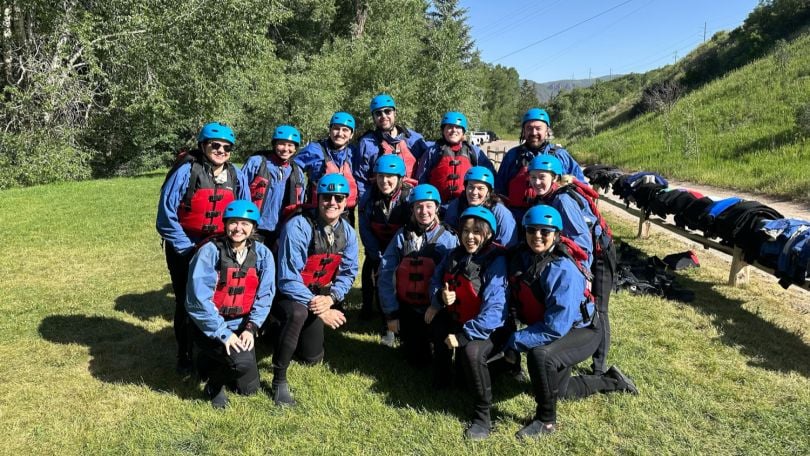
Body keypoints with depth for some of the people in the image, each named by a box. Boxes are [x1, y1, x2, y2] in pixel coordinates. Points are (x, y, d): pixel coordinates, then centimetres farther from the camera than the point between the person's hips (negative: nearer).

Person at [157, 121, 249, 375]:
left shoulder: (237, 176, -2)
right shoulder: (185, 172, -16)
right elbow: (166, 217, -14)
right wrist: (189, 249, -14)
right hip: (184, 250, -3)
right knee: (186, 303, 7)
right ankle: (185, 356, 26)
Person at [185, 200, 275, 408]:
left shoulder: (262, 254, -3)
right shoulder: (209, 252, -15)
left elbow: (264, 297, -3)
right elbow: (198, 300, -19)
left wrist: (250, 328, -16)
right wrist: (223, 333, -21)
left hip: (241, 327, 5)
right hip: (211, 327, -4)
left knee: (249, 388, 5)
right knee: (243, 362, -30)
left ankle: (219, 365, 36)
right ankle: (214, 380, 5)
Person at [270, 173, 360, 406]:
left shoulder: (347, 233, -8)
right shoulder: (298, 227, -27)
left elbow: (348, 273, -4)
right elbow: (288, 280, -29)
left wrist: (330, 298, -22)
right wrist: (317, 307, -31)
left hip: (318, 296, 6)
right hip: (286, 295, -6)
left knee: (313, 358, 15)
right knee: (298, 313, -41)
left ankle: (280, 334, 46)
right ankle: (279, 380, -22)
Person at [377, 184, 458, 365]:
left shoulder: (449, 238, -7)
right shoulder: (402, 235, -4)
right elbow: (386, 275, -4)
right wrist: (390, 313, -6)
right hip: (408, 310, 1)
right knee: (417, 359, 7)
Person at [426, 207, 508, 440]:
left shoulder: (496, 262, -21)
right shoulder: (455, 256, 1)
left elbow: (493, 311, -28)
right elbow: (436, 280, 9)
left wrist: (462, 335, -29)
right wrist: (440, 296, -16)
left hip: (491, 327, -8)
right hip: (458, 320, 8)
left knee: (472, 351, -33)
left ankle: (482, 414, -13)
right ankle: (442, 377, 21)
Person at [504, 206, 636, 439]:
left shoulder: (563, 270, -33)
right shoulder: (522, 257, -13)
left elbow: (556, 326, -36)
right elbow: (517, 300, 3)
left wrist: (515, 341, -31)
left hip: (581, 330, -8)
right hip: (550, 331, 8)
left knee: (540, 355, -36)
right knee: (555, 388, 21)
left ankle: (546, 420, -12)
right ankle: (611, 380, 43)